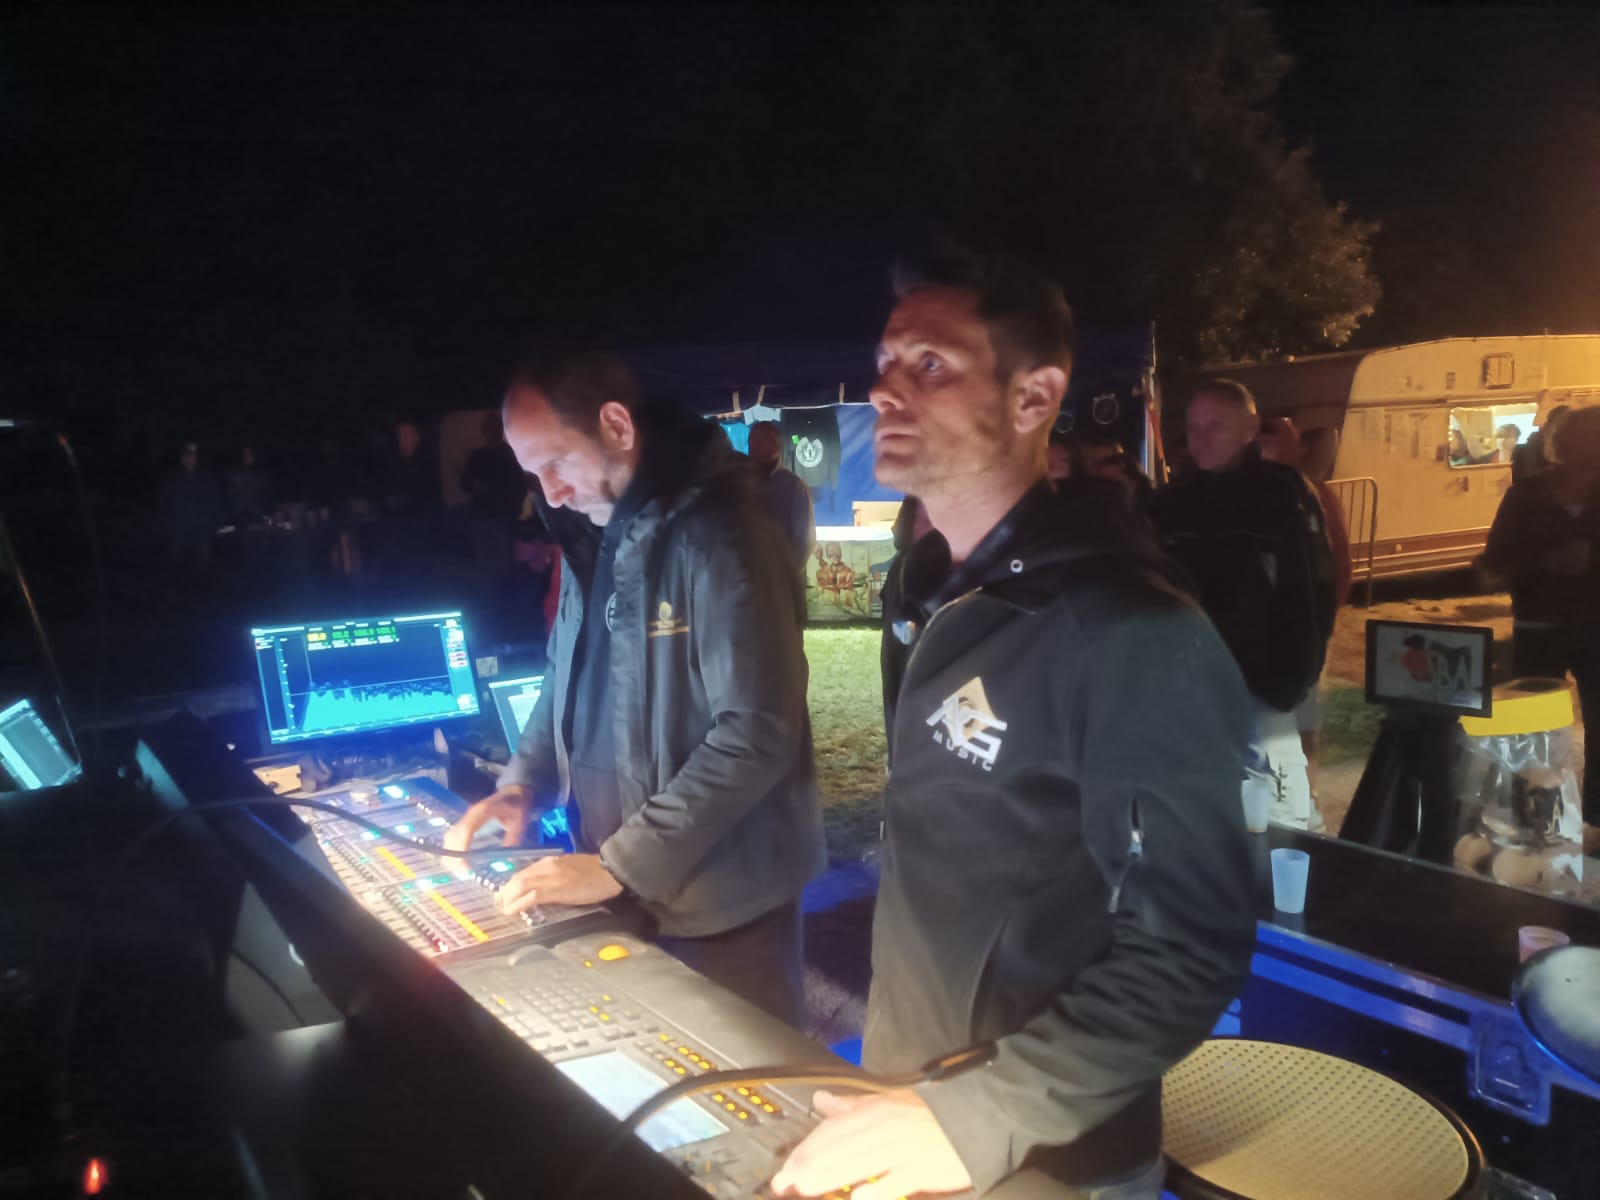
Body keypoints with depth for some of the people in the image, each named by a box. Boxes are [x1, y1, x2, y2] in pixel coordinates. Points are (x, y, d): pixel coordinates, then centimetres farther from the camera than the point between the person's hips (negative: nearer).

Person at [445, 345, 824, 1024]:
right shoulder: (589, 534, 7)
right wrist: (524, 784, 4)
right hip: (620, 891, 8)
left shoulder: (716, 536, -20)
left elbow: (758, 733, -25)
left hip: (719, 908, -7)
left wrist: (622, 865, -23)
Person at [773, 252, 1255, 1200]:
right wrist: (902, 1095, 12)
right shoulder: (945, 595, 5)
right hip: (904, 1099, 7)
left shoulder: (1127, 628, -22)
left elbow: (1189, 948, -24)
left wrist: (979, 1121, -29)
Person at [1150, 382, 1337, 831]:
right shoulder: (1170, 503, 9)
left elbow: (1312, 595, -6)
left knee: (1276, 820, -9)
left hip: (1257, 690, -4)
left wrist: (1289, 682, -13)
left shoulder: (1283, 497, -2)